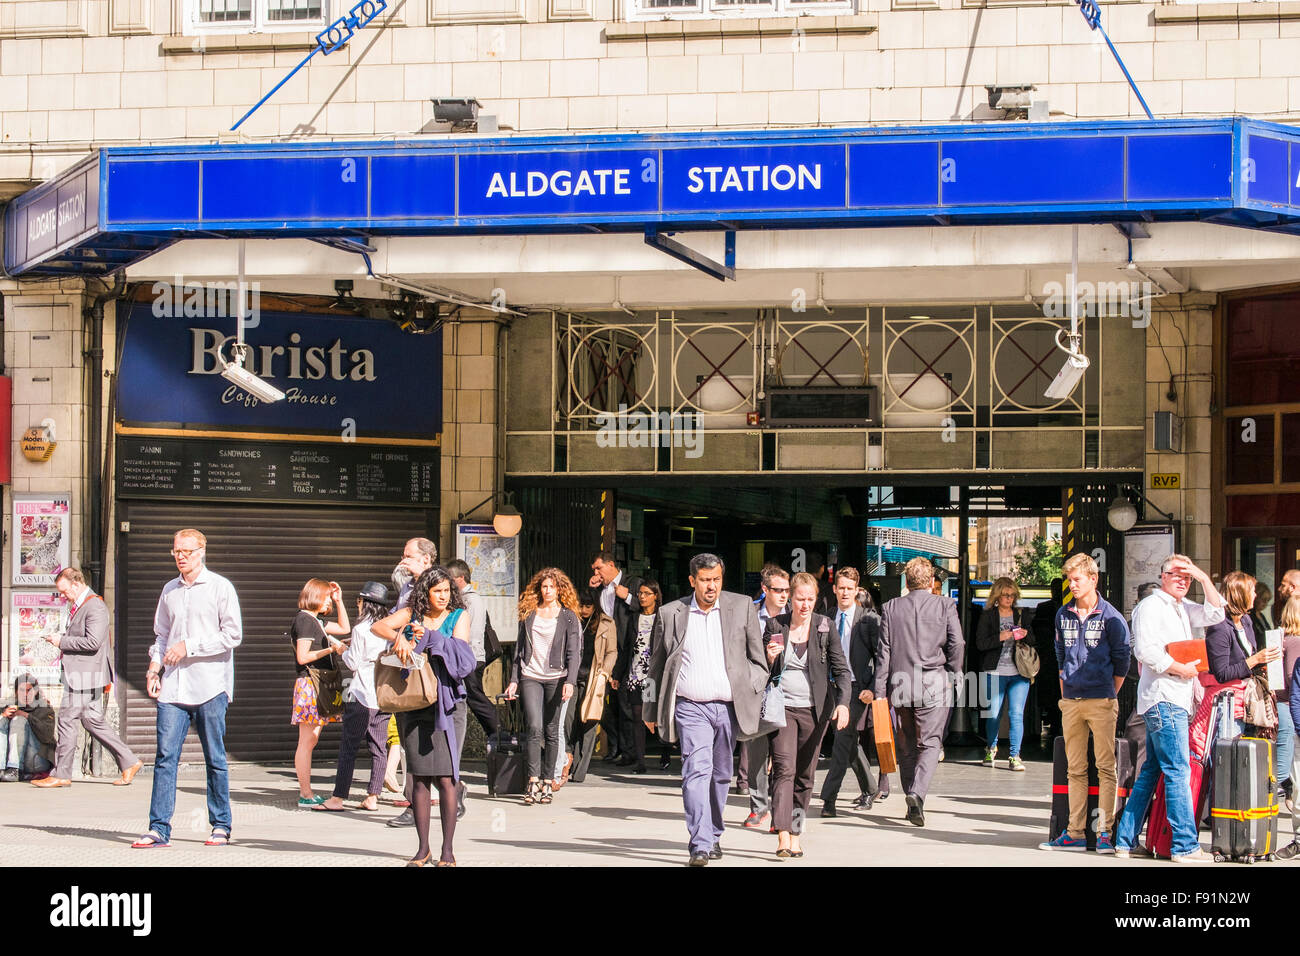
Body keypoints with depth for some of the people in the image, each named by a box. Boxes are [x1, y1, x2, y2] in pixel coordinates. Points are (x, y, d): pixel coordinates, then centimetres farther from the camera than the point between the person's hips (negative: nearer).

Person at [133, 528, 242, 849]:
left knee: (215, 759, 3)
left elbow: (232, 635, -7)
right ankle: (159, 829, -6)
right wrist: (154, 668, 6)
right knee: (165, 756, -5)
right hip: (173, 687, 4)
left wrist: (188, 646, -11)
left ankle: (220, 826, 13)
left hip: (210, 687, -4)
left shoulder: (220, 587, -1)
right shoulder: (169, 591, 15)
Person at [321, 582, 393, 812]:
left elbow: (354, 662, -10)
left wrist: (345, 651, 11)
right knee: (379, 746, 7)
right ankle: (372, 796, 6)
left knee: (348, 746, -1)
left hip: (362, 695, -6)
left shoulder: (361, 629, -10)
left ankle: (338, 797, -1)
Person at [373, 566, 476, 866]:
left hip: (446, 703, -2)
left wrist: (428, 636, -14)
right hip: (414, 704, 2)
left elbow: (462, 656, -8)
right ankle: (423, 848, 10)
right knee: (419, 779, 3)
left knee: (445, 778, -7)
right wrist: (399, 637, -23)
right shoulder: (412, 614, 9)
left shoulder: (459, 617, 5)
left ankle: (448, 850, -1)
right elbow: (378, 626, -5)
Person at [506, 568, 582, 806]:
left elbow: (574, 652, -1)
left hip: (555, 678, -1)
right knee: (534, 727, -13)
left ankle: (548, 782, 11)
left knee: (551, 731, 3)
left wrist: (570, 681, -14)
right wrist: (514, 680, 9)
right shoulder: (529, 614, 12)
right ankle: (533, 781, -14)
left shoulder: (568, 616, 4)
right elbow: (519, 648, 15)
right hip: (530, 677, 1)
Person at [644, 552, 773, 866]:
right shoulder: (672, 613, 5)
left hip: (730, 707, 2)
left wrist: (751, 691, -1)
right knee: (697, 771, -14)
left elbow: (758, 657, 10)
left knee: (720, 774, 12)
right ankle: (700, 846, -17)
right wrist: (651, 710, 12)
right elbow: (657, 664, 12)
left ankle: (713, 835, 28)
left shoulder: (742, 607, 5)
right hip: (691, 708, -2)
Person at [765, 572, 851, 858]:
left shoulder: (825, 627, 1)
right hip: (782, 707, -1)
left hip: (814, 709, 1)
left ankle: (795, 836, 18)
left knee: (805, 775, 7)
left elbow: (841, 669, -1)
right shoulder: (775, 626, 3)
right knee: (784, 769, -14)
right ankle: (783, 837, -21)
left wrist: (843, 702, -16)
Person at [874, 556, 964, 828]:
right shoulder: (945, 605, -2)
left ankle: (913, 803, 18)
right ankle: (917, 793, -22)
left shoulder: (892, 608, 4)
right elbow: (956, 643, -8)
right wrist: (954, 674, 7)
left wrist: (880, 690, 4)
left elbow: (884, 651, 2)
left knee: (906, 746, 14)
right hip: (934, 684, -2)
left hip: (901, 684, 2)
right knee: (930, 744, 0)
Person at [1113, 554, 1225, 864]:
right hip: (1162, 697, -10)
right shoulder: (1150, 607, -8)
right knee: (1178, 771, -10)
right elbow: (1146, 651, -18)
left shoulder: (1183, 608, 20)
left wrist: (1204, 579, 8)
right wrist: (1181, 669, -13)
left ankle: (1125, 841, 14)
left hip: (1176, 698, 10)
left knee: (1151, 771, 11)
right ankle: (1185, 846, -9)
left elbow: (1215, 614, 17)